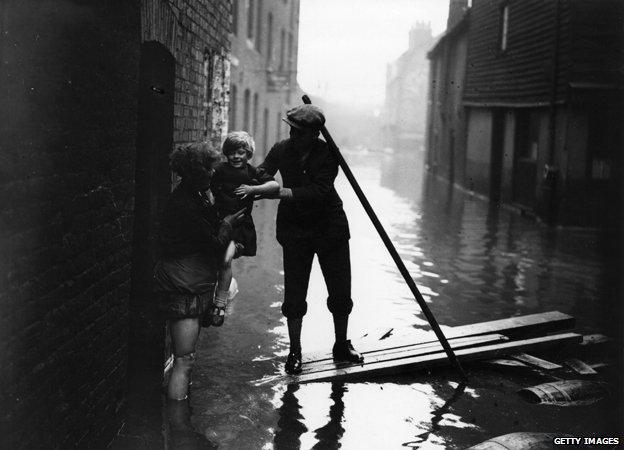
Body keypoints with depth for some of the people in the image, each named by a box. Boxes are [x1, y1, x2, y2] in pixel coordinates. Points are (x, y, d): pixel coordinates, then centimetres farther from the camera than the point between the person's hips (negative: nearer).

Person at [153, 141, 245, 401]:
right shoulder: (186, 206, -23)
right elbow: (216, 245, -17)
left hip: (193, 288, 11)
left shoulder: (192, 197, 11)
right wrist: (228, 223, -1)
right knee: (184, 361, -10)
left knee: (184, 358, 19)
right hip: (183, 291, -11)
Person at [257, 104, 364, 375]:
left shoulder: (328, 154, -16)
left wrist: (275, 191, -36)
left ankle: (341, 346, 27)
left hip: (330, 228, -1)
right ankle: (294, 352, 17)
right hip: (294, 231, 1)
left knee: (341, 292, 5)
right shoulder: (281, 150, -7)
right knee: (294, 295, 0)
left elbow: (317, 191, -29)